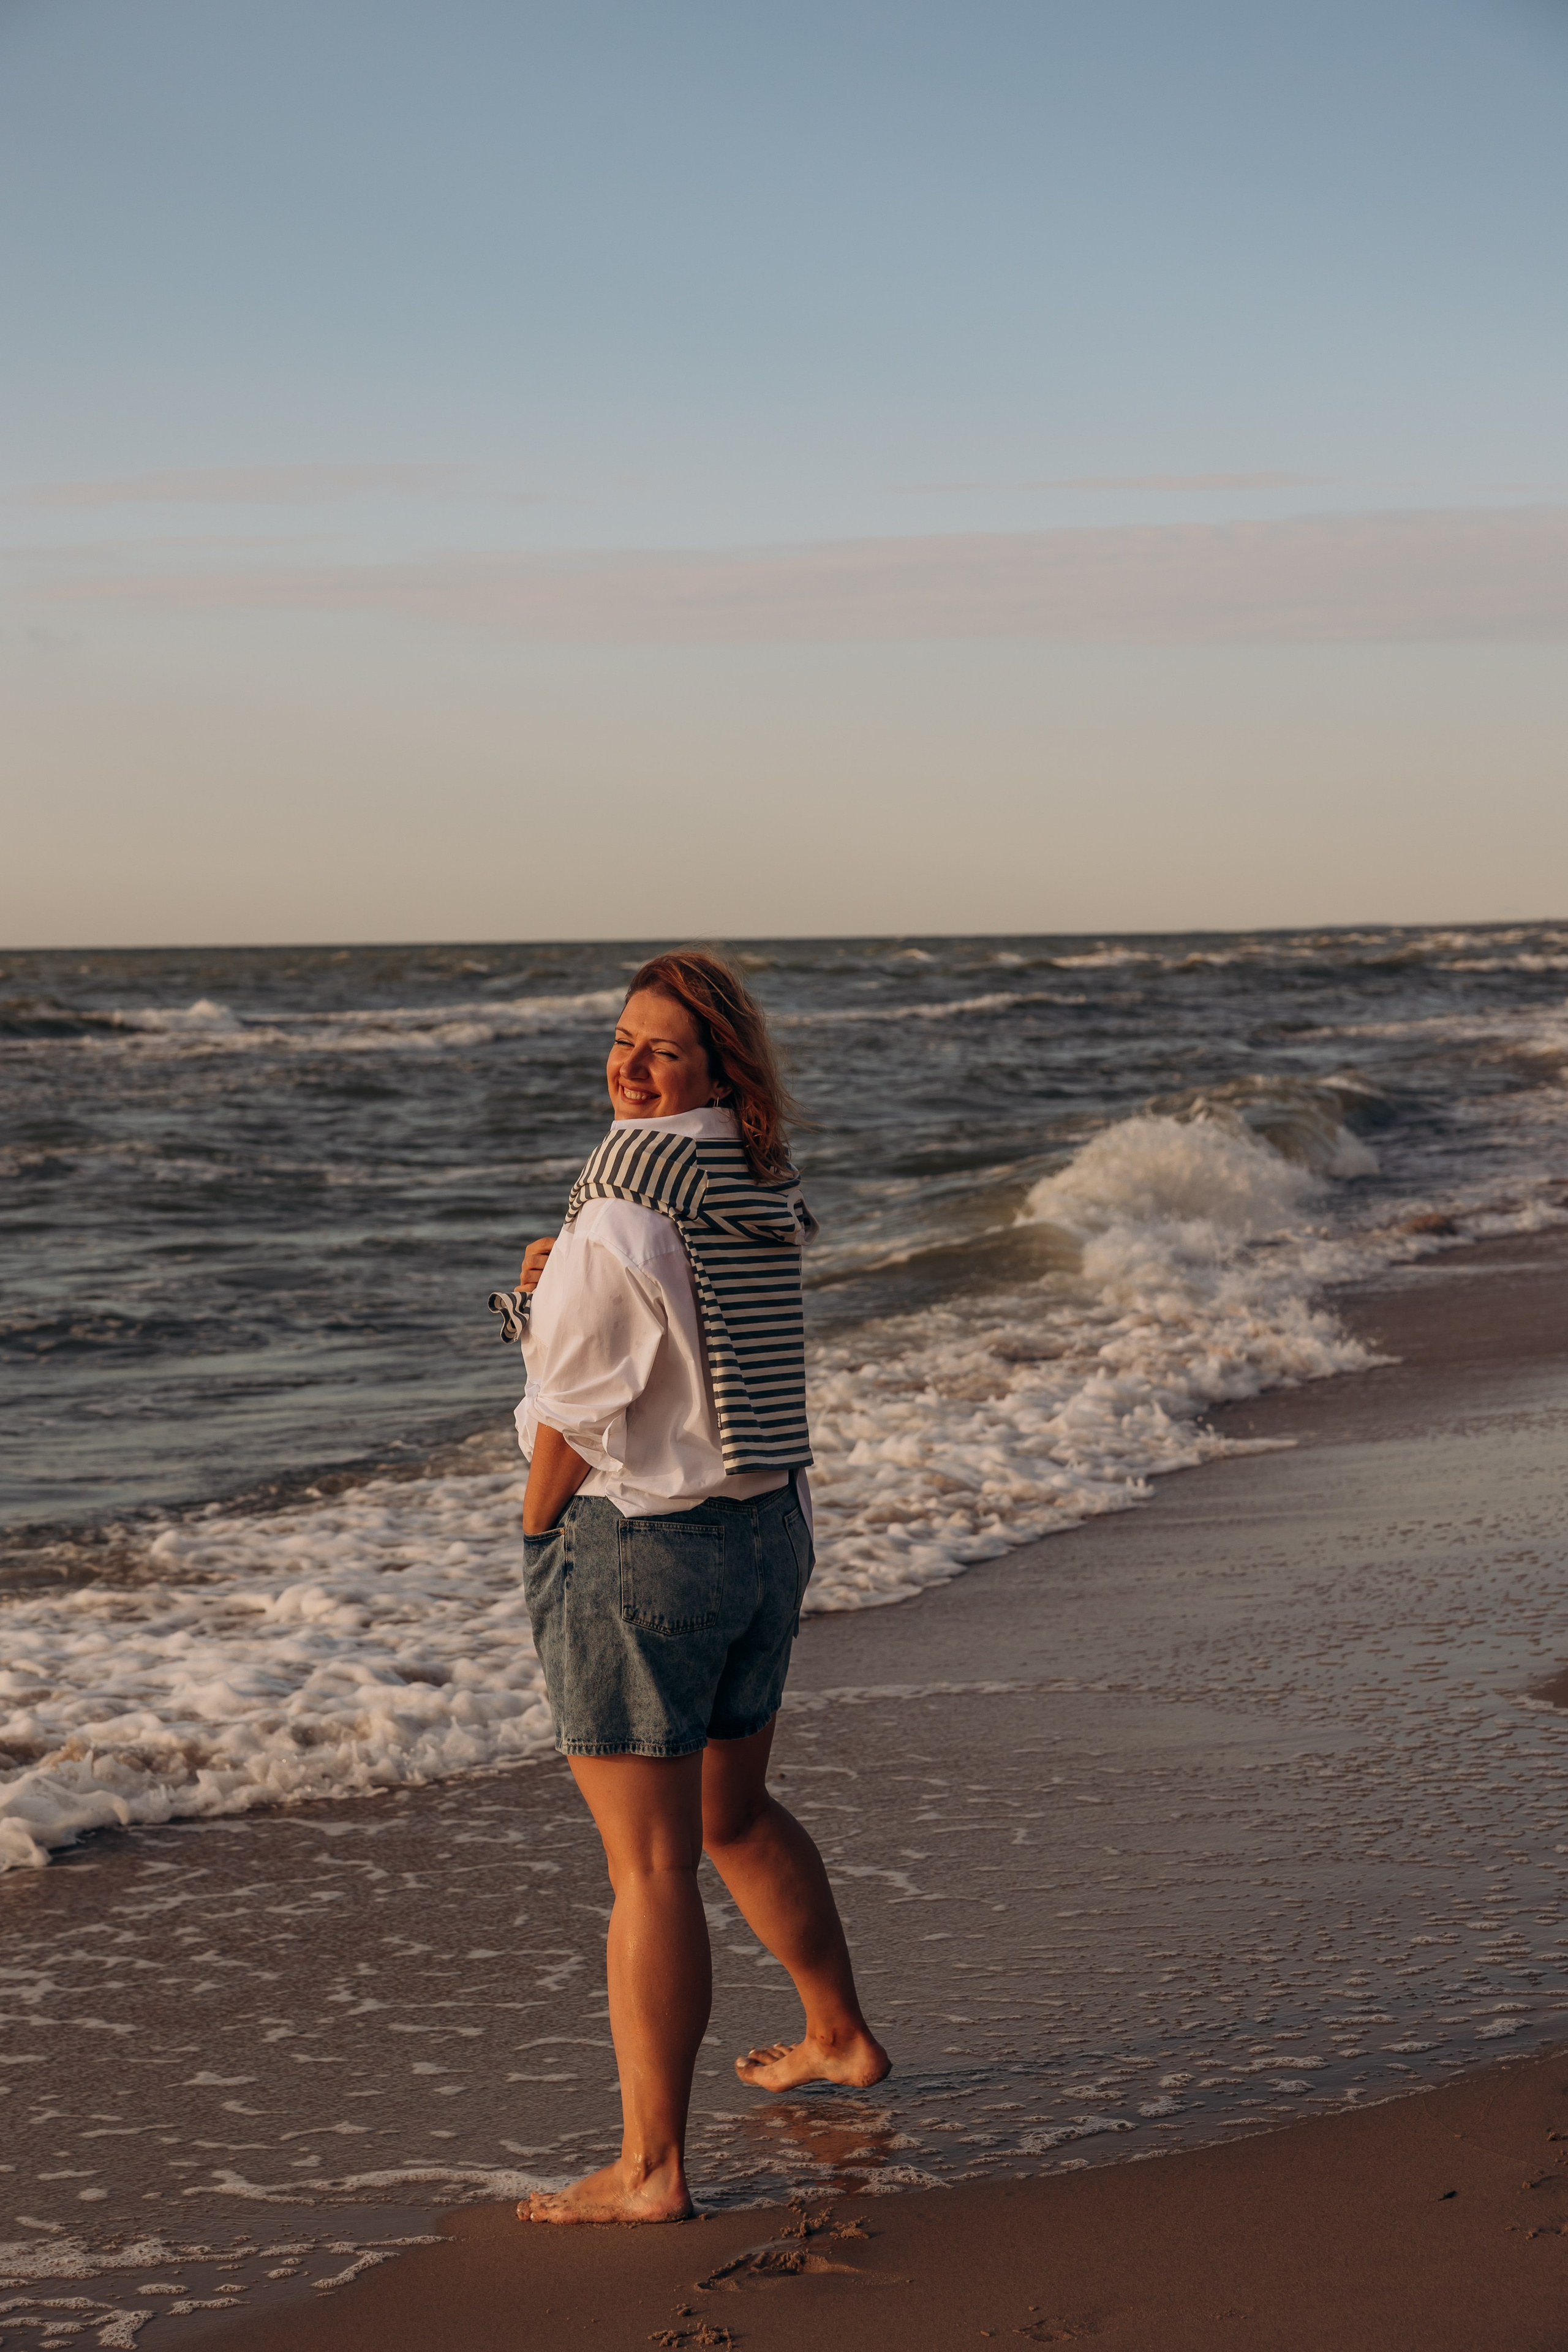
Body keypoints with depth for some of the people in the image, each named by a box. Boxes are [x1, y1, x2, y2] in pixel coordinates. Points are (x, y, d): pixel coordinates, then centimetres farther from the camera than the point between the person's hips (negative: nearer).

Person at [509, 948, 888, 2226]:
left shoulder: (621, 1221, -19)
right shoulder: (763, 1197, 6)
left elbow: (573, 1418, -14)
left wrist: (536, 1543, 1)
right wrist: (563, 1283, 10)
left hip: (639, 1546, -9)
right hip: (770, 1531, 9)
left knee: (648, 1864, -3)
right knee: (736, 1810, 27)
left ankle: (651, 2169, 2)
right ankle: (840, 2037, 43)